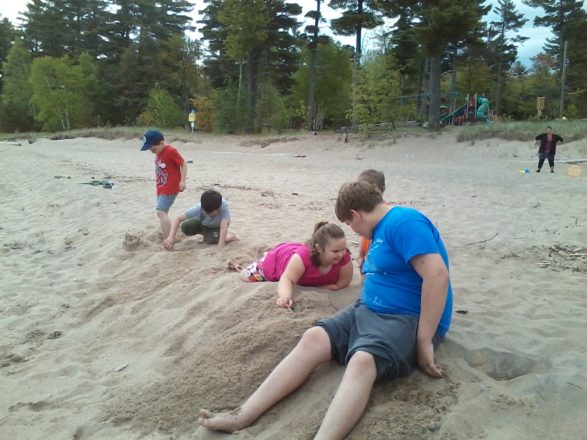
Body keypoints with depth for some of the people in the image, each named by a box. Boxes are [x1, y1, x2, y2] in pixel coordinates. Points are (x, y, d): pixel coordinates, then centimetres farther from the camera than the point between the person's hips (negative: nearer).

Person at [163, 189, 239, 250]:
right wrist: (171, 237, -47)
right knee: (185, 227, -22)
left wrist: (220, 247, -57)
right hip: (202, 223, 3)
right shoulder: (199, 208, -35)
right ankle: (205, 232, 7)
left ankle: (231, 236, -1)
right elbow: (178, 218, -35)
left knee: (211, 240, -32)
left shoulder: (224, 206, -41)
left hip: (217, 226, -3)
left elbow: (224, 227, -47)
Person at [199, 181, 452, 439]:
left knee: (362, 361, -36)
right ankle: (242, 417, -19)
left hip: (408, 320, -8)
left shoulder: (403, 222, -15)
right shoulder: (382, 228, 17)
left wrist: (424, 340, -22)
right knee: (313, 338, -13)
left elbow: (437, 275, -25)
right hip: (368, 311, 8)